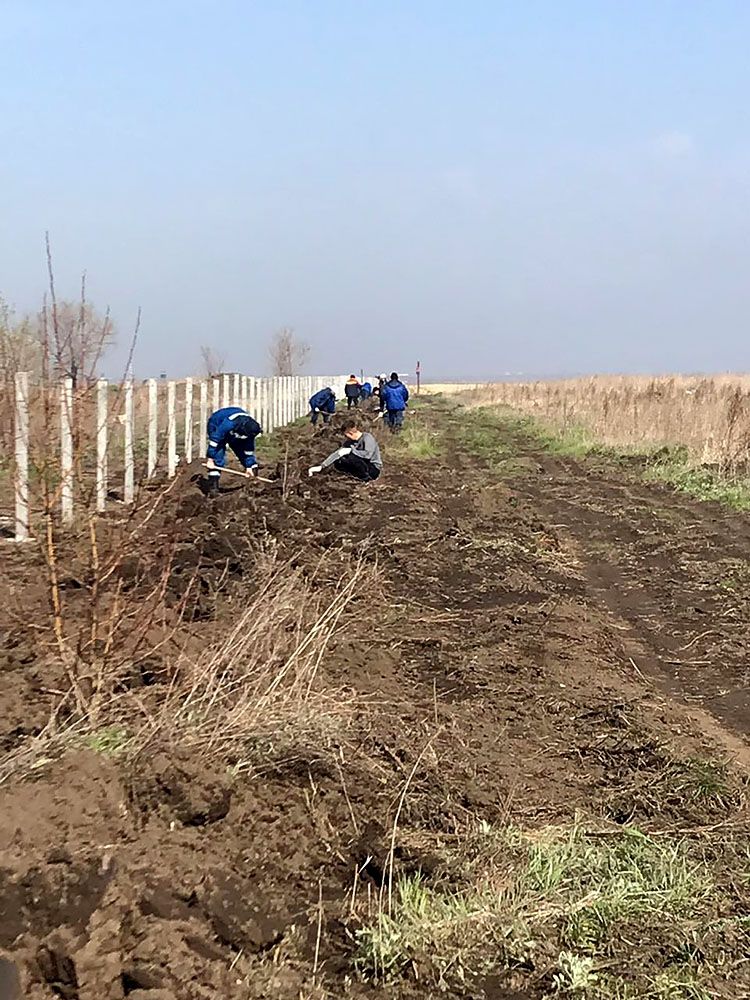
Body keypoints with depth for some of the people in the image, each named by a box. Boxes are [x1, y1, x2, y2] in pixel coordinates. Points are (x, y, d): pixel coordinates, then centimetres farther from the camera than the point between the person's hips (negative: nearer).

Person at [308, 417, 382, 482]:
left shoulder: (367, 438, -19)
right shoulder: (349, 441, 2)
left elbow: (368, 454, -35)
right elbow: (337, 453, -1)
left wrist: (350, 450, -31)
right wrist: (321, 467, -8)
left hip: (374, 469, -7)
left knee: (352, 457, -31)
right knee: (338, 463, -9)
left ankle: (366, 478, -14)